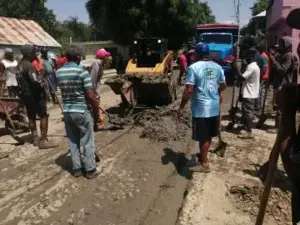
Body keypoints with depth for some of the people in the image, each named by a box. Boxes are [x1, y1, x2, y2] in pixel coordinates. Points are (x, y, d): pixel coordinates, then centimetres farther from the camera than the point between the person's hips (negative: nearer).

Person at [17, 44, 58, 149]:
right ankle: (43, 141, -3)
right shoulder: (29, 65, -19)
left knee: (31, 117, 14)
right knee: (44, 116, -4)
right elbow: (35, 81, -31)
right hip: (34, 94, -10)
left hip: (24, 94, 10)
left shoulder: (19, 65, 13)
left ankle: (36, 139, 23)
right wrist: (42, 80, -11)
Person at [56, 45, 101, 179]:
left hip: (67, 111, 6)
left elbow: (63, 91, 11)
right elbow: (91, 96, -17)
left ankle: (76, 169, 25)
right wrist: (96, 110, -5)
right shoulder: (82, 72, -16)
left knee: (73, 141, 15)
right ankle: (90, 170, 16)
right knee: (88, 142, 7)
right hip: (82, 111, -6)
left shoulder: (59, 72, 3)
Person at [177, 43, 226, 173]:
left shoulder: (193, 68, -13)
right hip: (214, 107, 6)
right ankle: (203, 155, 39)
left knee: (203, 137, 6)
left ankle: (204, 164, 19)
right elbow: (223, 85, 15)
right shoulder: (217, 67, 5)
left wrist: (181, 107, -11)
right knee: (209, 135, 20)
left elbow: (188, 90, -18)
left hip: (200, 108, -6)